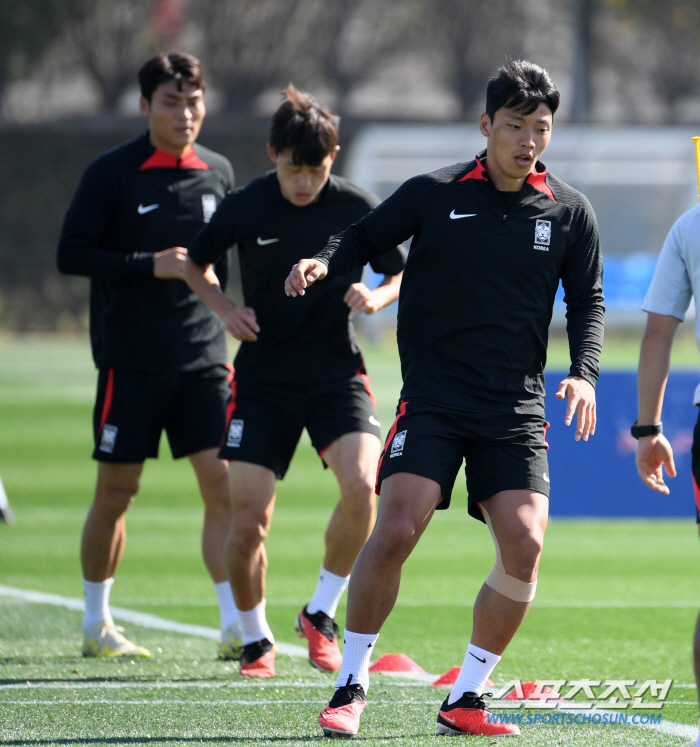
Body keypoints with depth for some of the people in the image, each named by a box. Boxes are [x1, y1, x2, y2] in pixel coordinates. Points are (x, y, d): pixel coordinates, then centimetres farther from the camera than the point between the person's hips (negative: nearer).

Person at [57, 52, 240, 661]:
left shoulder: (218, 173, 9)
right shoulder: (112, 173, -5)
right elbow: (71, 255, -9)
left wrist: (228, 314, 15)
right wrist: (151, 265, -16)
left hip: (203, 357, 4)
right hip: (130, 360, -3)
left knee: (224, 484, -7)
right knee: (116, 492, 4)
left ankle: (236, 629, -8)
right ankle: (96, 623, 19)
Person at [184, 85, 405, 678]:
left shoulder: (358, 207, -5)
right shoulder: (243, 208, -4)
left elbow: (402, 274, 8)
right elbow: (196, 264, 13)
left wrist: (377, 297, -14)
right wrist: (225, 307, -6)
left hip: (337, 372, 0)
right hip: (263, 378, 0)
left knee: (360, 483, -25)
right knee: (248, 522, -7)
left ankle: (321, 614, -2)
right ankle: (255, 639, 19)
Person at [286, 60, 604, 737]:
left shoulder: (569, 213, 6)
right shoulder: (433, 193, 0)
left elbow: (588, 300, 13)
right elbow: (366, 238, 12)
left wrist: (583, 373, -3)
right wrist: (324, 263, -9)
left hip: (517, 411, 2)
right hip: (432, 400, -2)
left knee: (523, 545, -12)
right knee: (396, 529, -17)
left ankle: (464, 701, 3)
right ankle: (350, 688, -2)